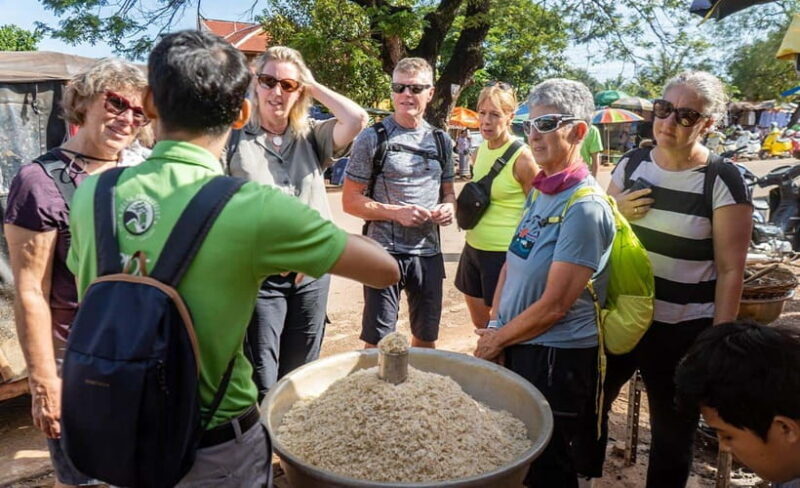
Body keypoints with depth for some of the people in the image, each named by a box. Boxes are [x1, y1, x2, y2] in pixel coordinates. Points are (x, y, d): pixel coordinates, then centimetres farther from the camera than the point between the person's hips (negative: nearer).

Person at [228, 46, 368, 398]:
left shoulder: (312, 137, 5)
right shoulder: (236, 138, -5)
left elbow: (357, 119, -11)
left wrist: (313, 86, -2)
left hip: (312, 271, 4)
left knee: (301, 376, 18)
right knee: (261, 384, 2)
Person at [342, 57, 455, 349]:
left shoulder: (441, 141, 9)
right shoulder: (373, 139, -5)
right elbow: (350, 201, -6)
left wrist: (449, 207, -4)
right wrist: (397, 212, -18)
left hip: (429, 251, 5)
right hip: (385, 250, -4)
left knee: (426, 338, 17)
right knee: (378, 342, 2)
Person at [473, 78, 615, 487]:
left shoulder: (585, 207, -21)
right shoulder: (539, 191, 4)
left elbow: (553, 306, -21)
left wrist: (497, 339, -9)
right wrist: (494, 328, 2)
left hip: (557, 360, -7)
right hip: (517, 347, 8)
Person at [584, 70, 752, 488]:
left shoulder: (723, 180, -12)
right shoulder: (632, 163, 1)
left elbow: (730, 269, -11)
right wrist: (616, 213, -10)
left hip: (681, 330, -5)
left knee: (672, 435, 11)